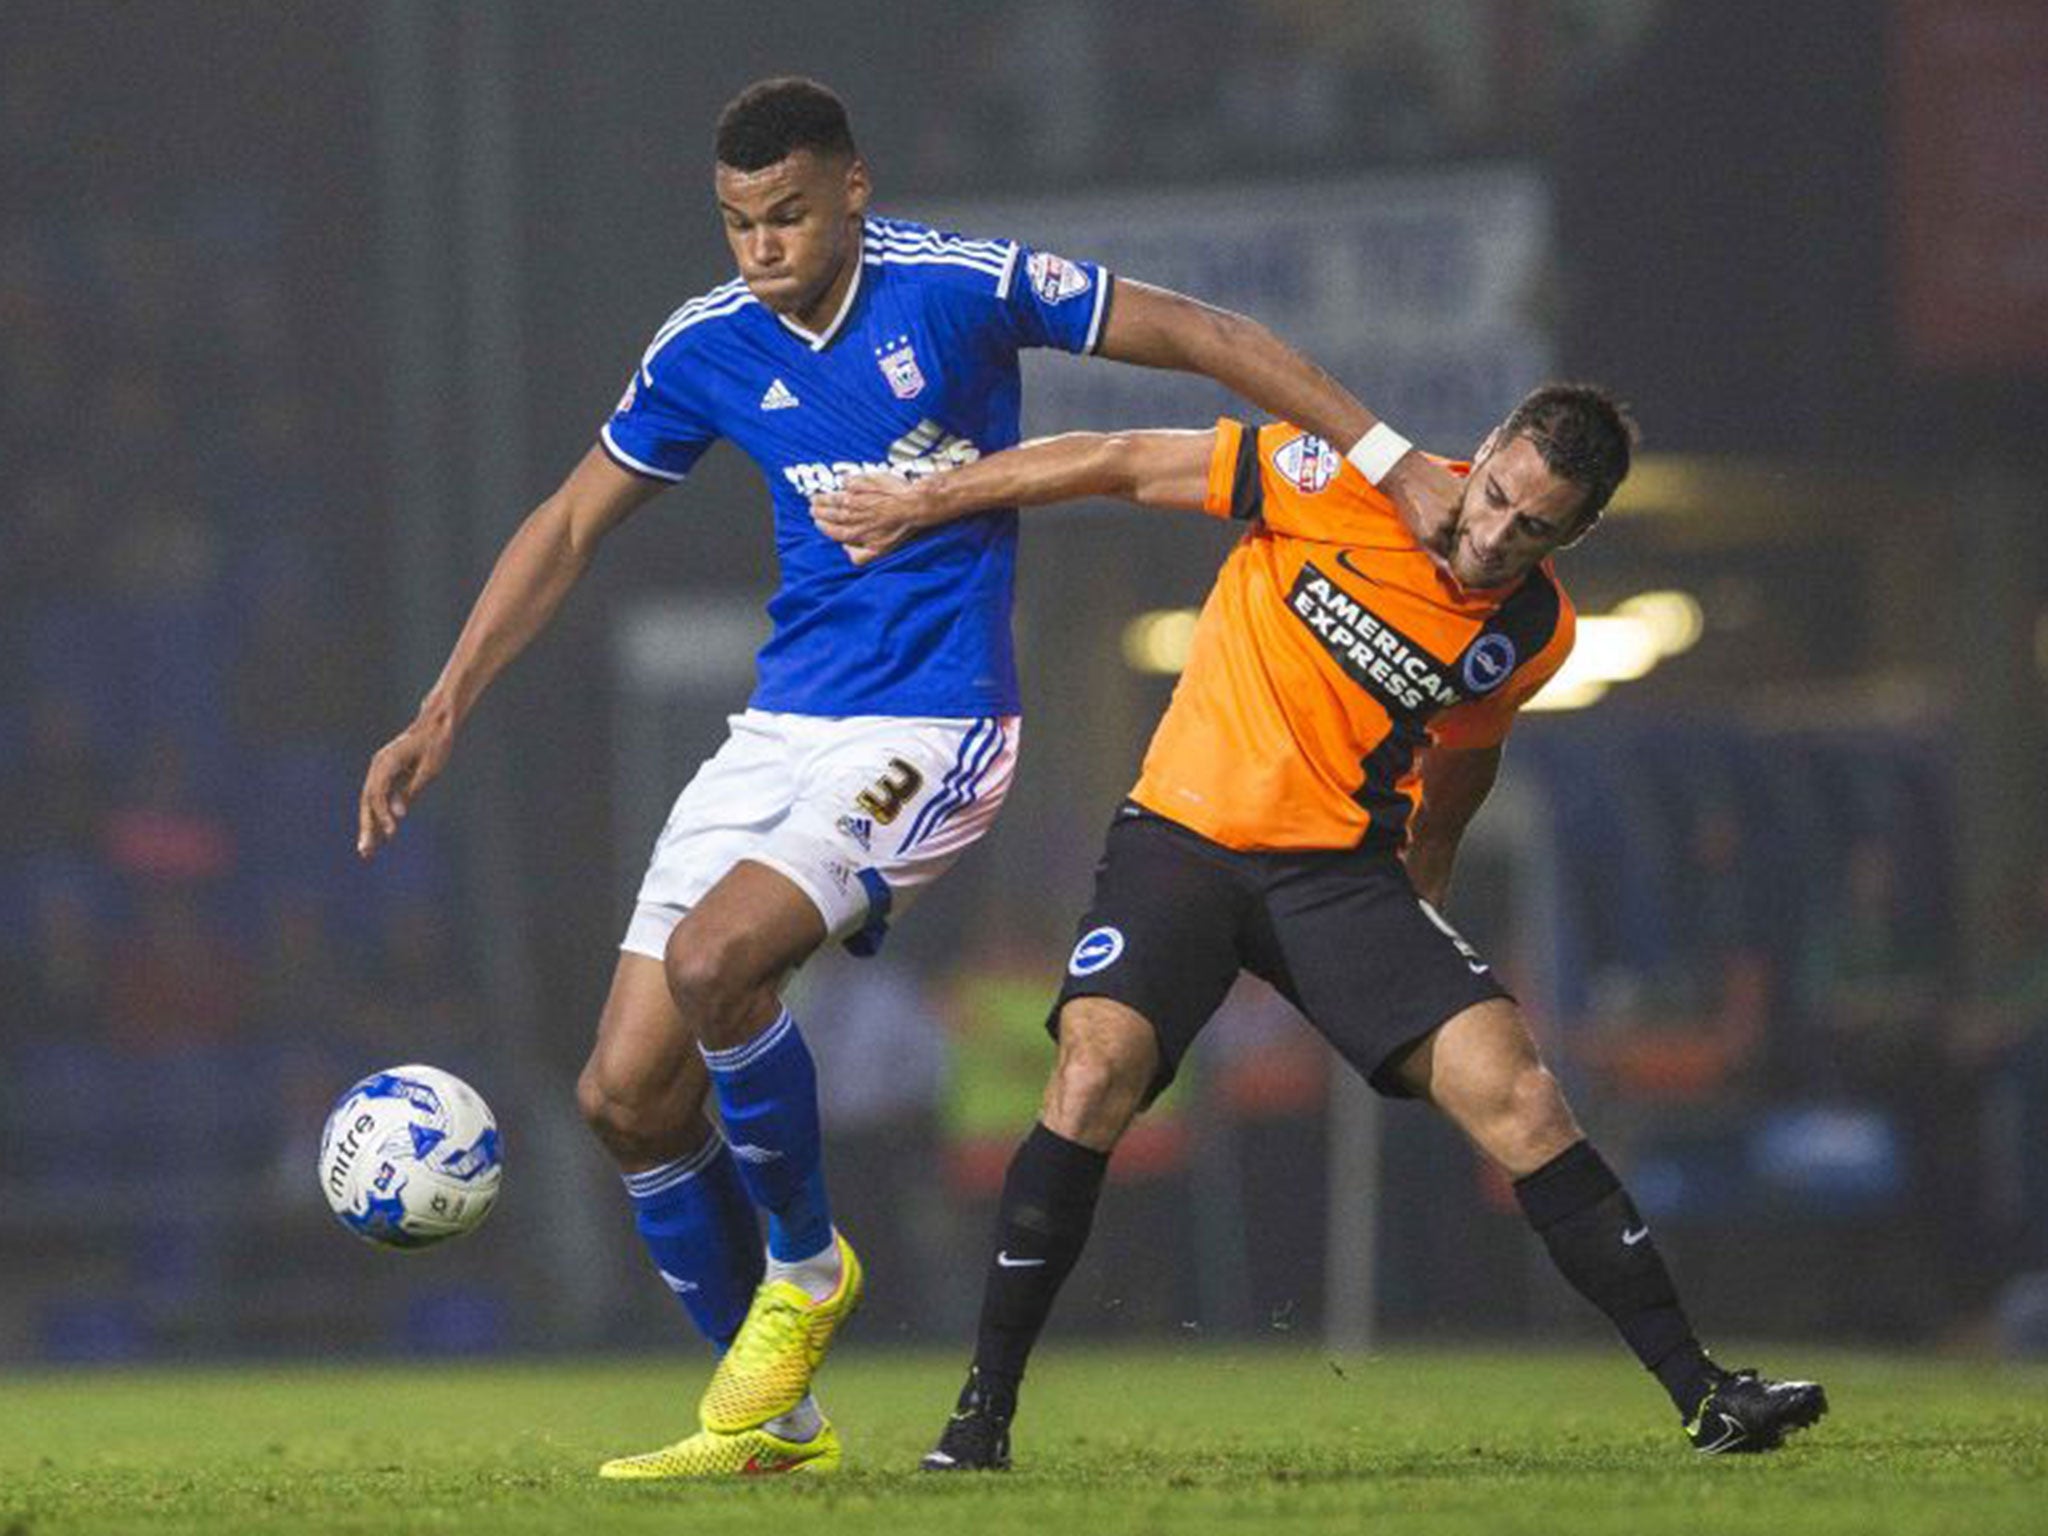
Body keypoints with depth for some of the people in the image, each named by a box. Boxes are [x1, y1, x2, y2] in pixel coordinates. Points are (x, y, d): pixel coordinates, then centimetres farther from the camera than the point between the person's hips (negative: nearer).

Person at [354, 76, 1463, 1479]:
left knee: (713, 961, -29)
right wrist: (444, 713, 10)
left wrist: (1398, 467, -7)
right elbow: (569, 527, 15)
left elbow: (1207, 339, -3)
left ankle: (807, 1266, -3)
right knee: (625, 1093, -2)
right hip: (780, 727, 6)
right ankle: (773, 1422, 13)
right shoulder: (708, 349, 4)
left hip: (929, 731, -6)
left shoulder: (959, 288, -10)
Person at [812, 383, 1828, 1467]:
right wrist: (925, 501, -2)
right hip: (1186, 836, -2)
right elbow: (1123, 464, -5)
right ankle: (983, 1408, -12)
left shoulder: (1533, 631, -1)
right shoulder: (1346, 486, -13)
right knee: (1096, 1070, -25)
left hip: (1345, 867, 2)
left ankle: (1702, 1396, -7)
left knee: (1513, 1096, -14)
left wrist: (1420, 884, 28)